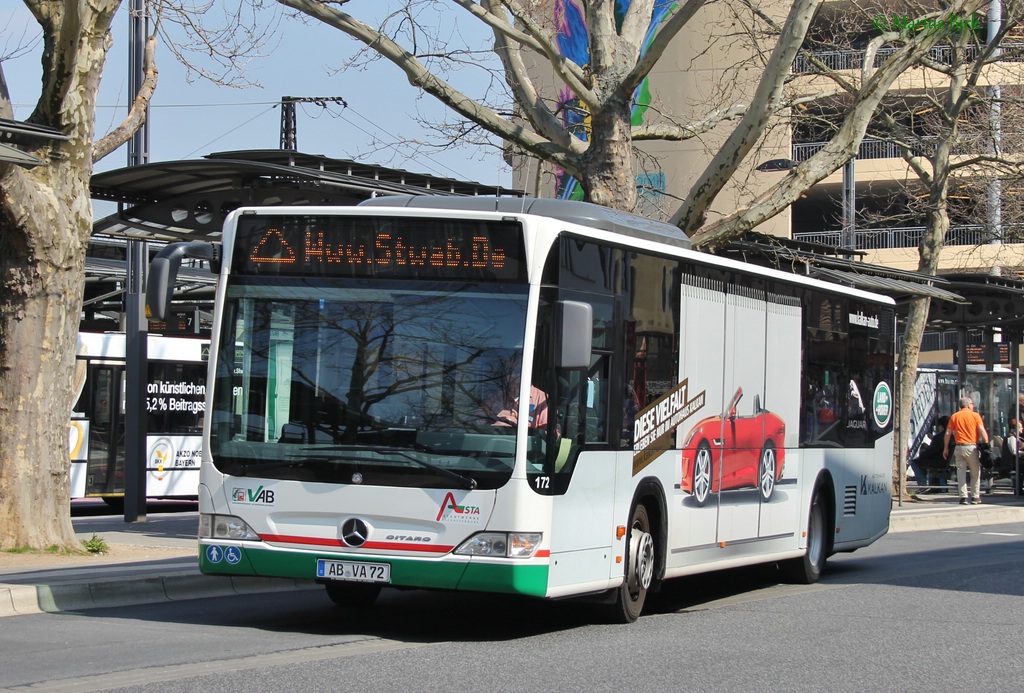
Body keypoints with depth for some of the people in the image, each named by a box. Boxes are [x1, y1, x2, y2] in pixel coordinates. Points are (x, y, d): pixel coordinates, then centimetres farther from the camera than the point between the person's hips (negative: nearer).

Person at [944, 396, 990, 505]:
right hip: (972, 446, -2)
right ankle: (975, 497, 10)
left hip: (959, 447, 2)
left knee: (961, 473, 3)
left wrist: (946, 448, 11)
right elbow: (982, 431, -8)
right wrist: (987, 444, -5)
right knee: (975, 473, 9)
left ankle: (963, 497, -3)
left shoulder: (954, 417, 8)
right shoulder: (975, 415, 1)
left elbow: (948, 433, 5)